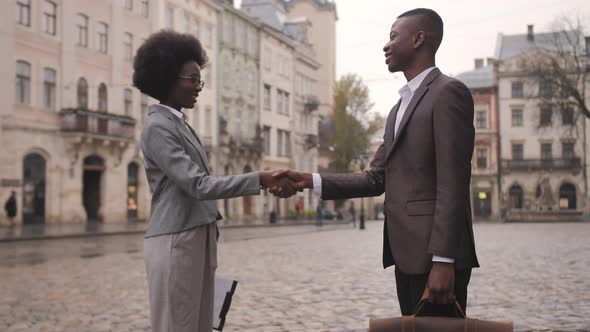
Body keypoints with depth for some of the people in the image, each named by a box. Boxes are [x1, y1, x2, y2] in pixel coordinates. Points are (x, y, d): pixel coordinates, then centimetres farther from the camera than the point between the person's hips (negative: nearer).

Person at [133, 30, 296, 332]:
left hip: (197, 240, 9)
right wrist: (259, 179, -23)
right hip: (175, 243, -9)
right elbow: (197, 184, -20)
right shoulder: (157, 126, -12)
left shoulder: (181, 124, 16)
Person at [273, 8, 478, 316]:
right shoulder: (400, 107, 20)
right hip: (407, 255, 9)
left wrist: (443, 260, -21)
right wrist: (311, 181, 4)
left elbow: (452, 183, -16)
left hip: (436, 255, -8)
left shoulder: (448, 92, -8)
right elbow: (376, 179, 15)